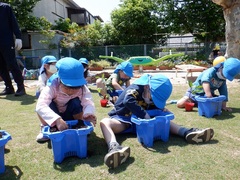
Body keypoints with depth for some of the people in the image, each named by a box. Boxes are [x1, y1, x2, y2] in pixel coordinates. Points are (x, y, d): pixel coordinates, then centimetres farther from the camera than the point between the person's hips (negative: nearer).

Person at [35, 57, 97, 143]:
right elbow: (40, 106, -46)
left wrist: (88, 114, -59)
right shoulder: (52, 87, -34)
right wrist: (57, 120, -61)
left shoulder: (82, 89, -25)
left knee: (76, 102, -31)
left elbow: (88, 103, -35)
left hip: (70, 117, 1)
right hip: (55, 119, -1)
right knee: (48, 104, -33)